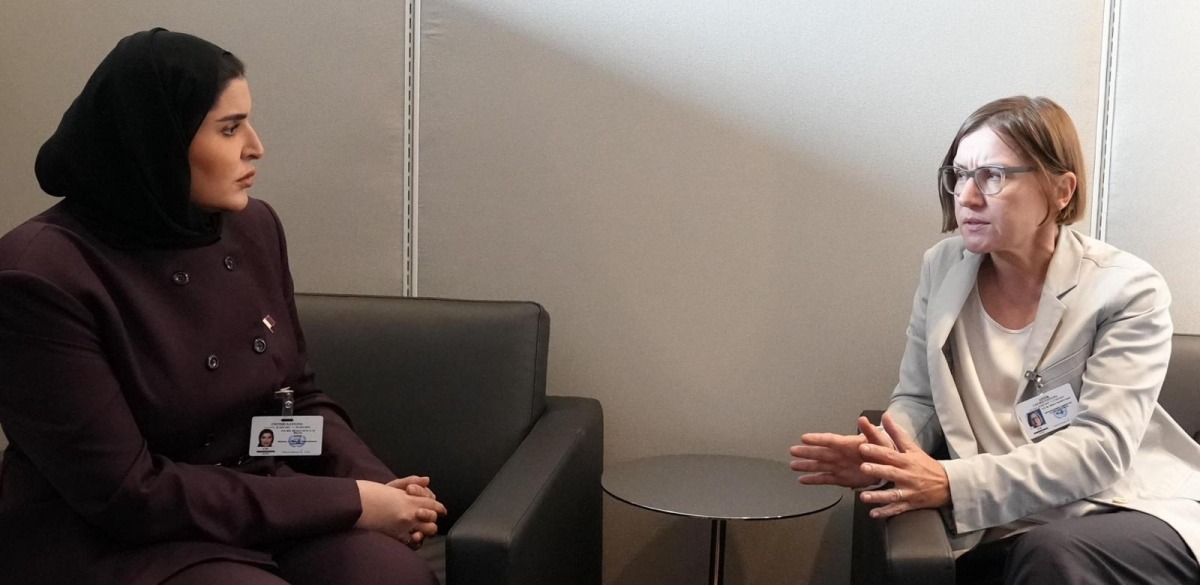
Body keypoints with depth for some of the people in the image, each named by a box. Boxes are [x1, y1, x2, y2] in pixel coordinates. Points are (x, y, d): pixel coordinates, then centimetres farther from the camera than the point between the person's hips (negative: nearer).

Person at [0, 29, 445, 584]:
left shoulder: (253, 227, 1)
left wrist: (376, 485, -7)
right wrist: (349, 501, -18)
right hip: (115, 539, -5)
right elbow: (128, 494, -18)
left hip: (264, 505, 6)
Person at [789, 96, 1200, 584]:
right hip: (1003, 529, 4)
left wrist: (952, 484, -32)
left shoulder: (1127, 290, -11)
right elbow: (918, 399, 5)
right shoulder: (942, 268, 2)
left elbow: (1099, 447, -20)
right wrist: (882, 454, -20)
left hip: (1129, 510, -3)